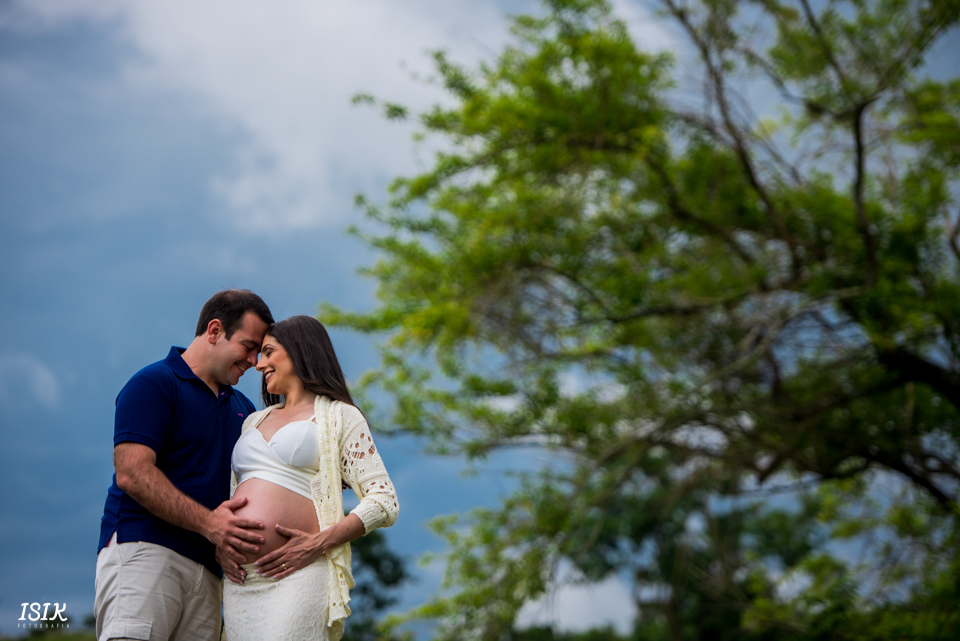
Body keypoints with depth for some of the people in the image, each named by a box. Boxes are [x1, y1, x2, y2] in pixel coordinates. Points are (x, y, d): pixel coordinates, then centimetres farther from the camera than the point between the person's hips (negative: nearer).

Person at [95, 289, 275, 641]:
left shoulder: (242, 408, 25)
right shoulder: (154, 383, 1)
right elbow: (131, 473, -12)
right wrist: (207, 523, -18)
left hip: (208, 570, 7)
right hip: (145, 549, -7)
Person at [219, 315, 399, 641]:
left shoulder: (338, 416, 7)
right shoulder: (254, 421, 26)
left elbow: (384, 502, -2)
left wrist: (318, 544, -13)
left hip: (296, 577, -5)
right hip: (240, 579, 6)